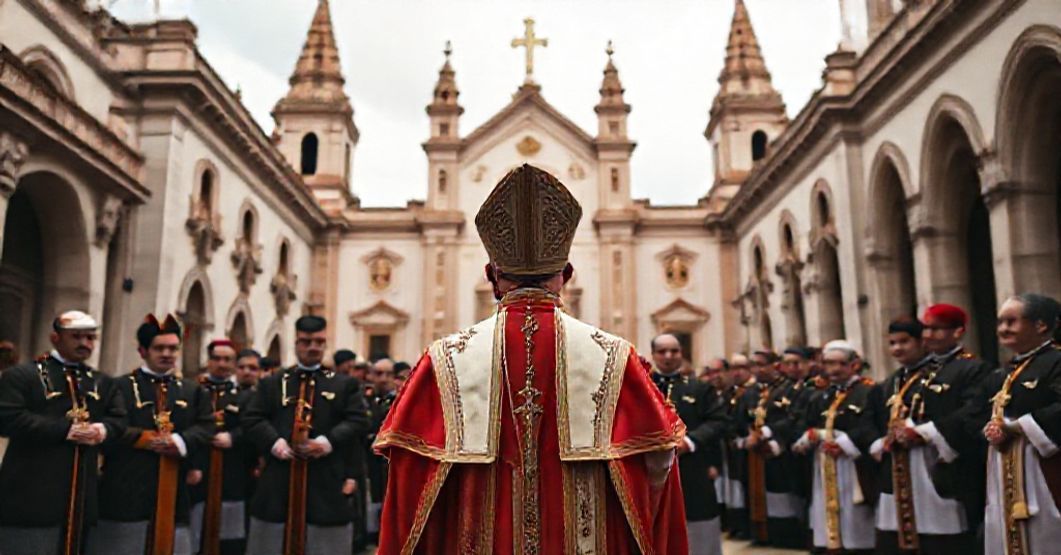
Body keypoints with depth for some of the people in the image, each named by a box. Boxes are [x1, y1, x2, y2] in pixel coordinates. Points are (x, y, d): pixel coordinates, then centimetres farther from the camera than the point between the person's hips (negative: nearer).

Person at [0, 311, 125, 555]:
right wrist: (65, 430, -20)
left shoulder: (103, 382, 15)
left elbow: (119, 419, 10)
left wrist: (102, 430, -14)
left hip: (81, 491, 6)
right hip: (31, 492, -6)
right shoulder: (21, 375, -3)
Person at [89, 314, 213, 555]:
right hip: (126, 489, -3)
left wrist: (182, 442, -15)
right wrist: (144, 438, -16)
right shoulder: (119, 387, 2)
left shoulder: (192, 390, 14)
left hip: (174, 491, 4)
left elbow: (206, 427, 3)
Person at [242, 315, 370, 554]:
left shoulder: (344, 385, 11)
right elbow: (252, 419, 4)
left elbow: (358, 421, 0)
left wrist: (328, 442, -16)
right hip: (280, 479, 1)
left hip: (326, 479, -1)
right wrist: (274, 442, -13)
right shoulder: (272, 383, 14)